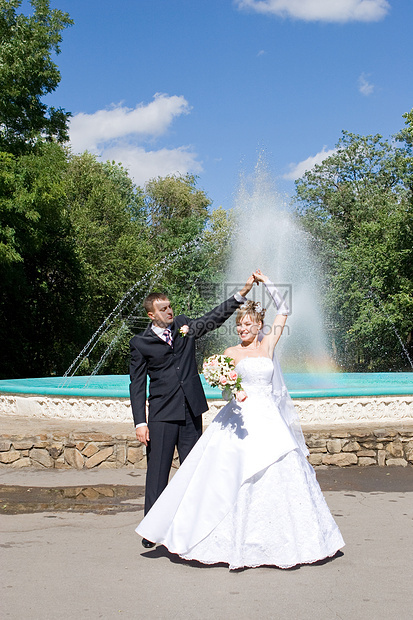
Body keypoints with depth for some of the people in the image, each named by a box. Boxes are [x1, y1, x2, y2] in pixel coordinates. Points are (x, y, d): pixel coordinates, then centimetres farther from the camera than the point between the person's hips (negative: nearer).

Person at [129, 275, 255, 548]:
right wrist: (140, 422, -7)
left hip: (191, 412, 4)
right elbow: (137, 385, -1)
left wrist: (242, 293, -1)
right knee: (157, 474, -1)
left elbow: (214, 318, 9)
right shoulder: (141, 343, -1)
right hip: (162, 415, -4)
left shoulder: (183, 325, 10)